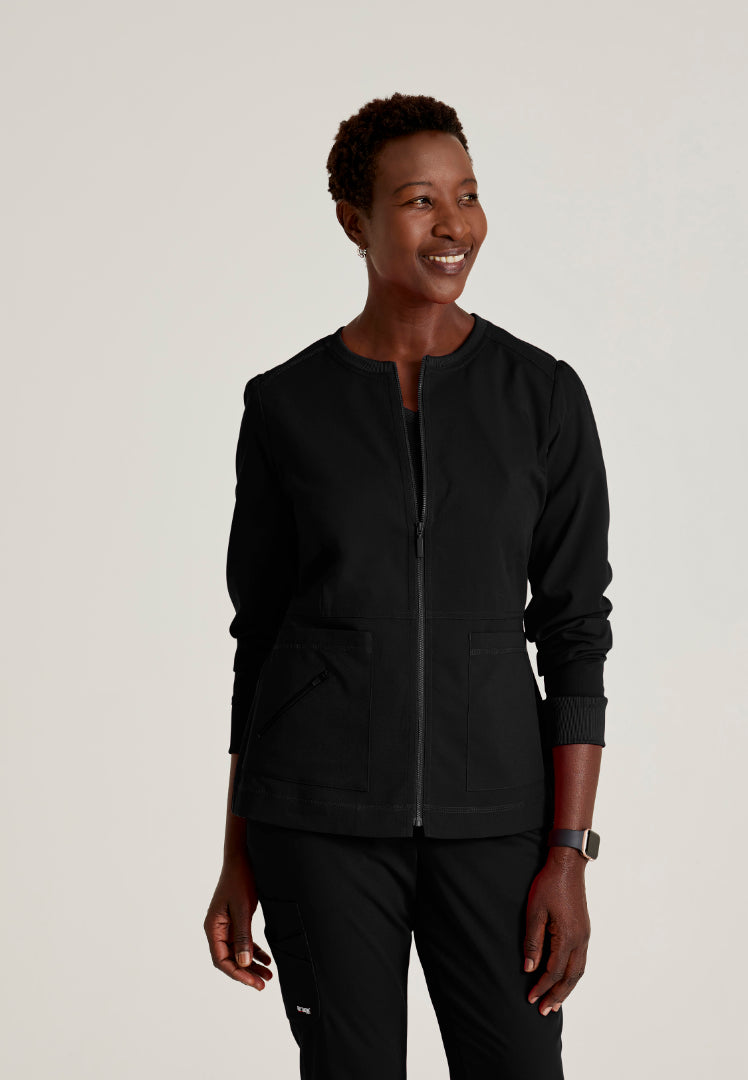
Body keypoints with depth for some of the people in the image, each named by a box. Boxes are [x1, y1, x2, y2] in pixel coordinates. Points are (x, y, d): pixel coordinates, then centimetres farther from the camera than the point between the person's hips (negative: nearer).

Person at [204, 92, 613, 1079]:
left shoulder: (544, 395, -1)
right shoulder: (285, 406, 0)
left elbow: (575, 629, 0)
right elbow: (260, 633, 6)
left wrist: (570, 855, -6)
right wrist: (239, 860, 5)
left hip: (488, 809, 1)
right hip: (323, 811, 0)